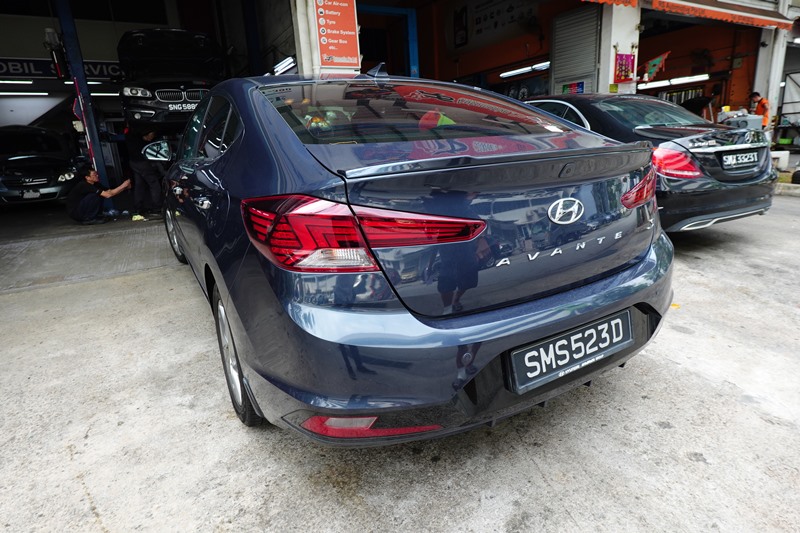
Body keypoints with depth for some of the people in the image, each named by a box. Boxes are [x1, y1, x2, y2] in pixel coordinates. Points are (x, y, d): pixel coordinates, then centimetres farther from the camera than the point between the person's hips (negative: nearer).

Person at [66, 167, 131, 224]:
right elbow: (108, 195, -30)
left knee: (101, 194, -1)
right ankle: (88, 219, -14)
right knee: (95, 196, -23)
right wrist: (123, 186, -26)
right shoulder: (84, 186, -24)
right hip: (74, 213, -8)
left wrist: (125, 187, -16)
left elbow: (110, 191, -1)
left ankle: (97, 216, 3)